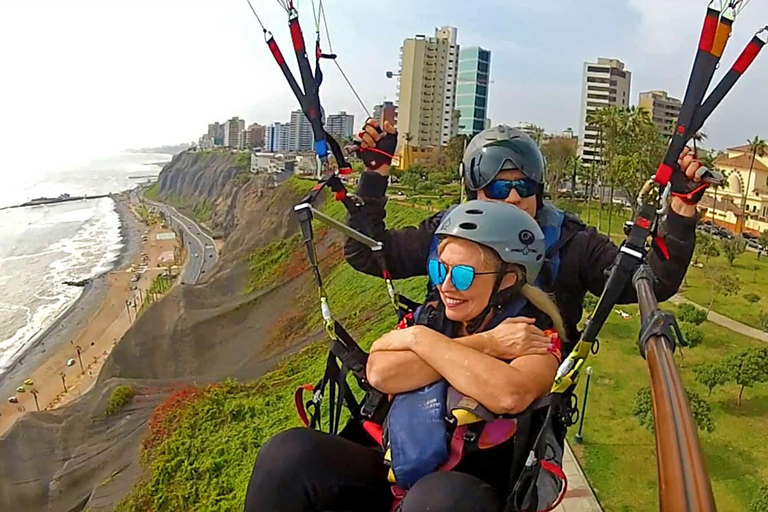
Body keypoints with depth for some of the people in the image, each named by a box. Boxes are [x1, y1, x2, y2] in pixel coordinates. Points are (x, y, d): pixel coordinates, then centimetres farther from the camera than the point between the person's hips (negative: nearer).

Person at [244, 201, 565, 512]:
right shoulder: (429, 316, 5)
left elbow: (510, 396, -30)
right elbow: (380, 374, -15)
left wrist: (422, 339, -18)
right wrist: (482, 345, -19)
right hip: (395, 470, 4)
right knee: (288, 452, -19)